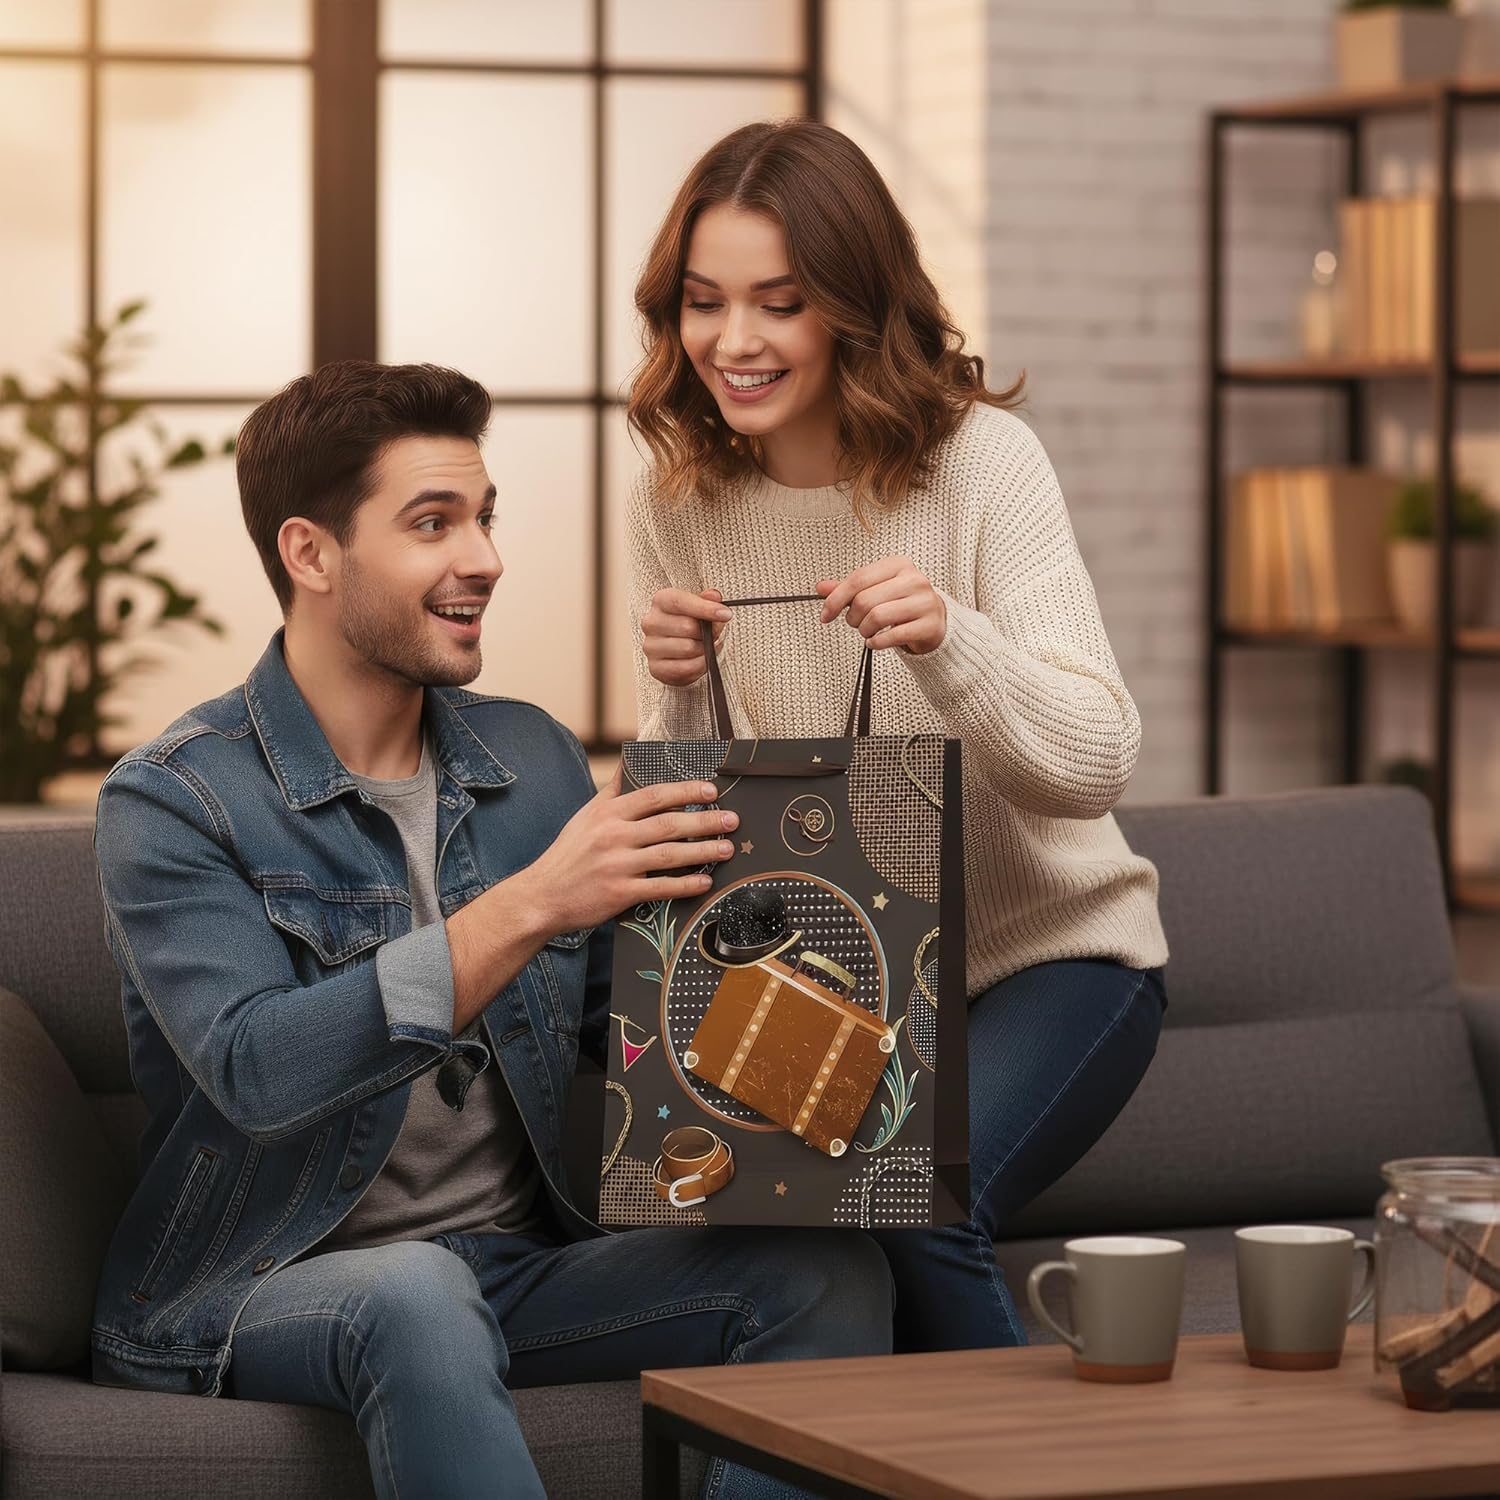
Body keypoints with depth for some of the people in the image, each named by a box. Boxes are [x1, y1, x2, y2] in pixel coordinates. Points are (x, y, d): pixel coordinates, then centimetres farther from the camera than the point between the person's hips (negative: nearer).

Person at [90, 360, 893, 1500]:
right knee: (418, 1296, -39)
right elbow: (254, 1068, -23)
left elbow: (624, 1021, 14)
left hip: (522, 1267, 5)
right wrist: (529, 907, -28)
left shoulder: (536, 759, 9)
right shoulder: (172, 801, -8)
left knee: (827, 1272, -18)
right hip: (260, 1295, -5)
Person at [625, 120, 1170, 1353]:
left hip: (1046, 953, -3)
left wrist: (949, 640, -38)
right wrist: (679, 697, -22)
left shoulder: (980, 458, -14)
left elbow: (1097, 766, -20)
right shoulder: (676, 504, -3)